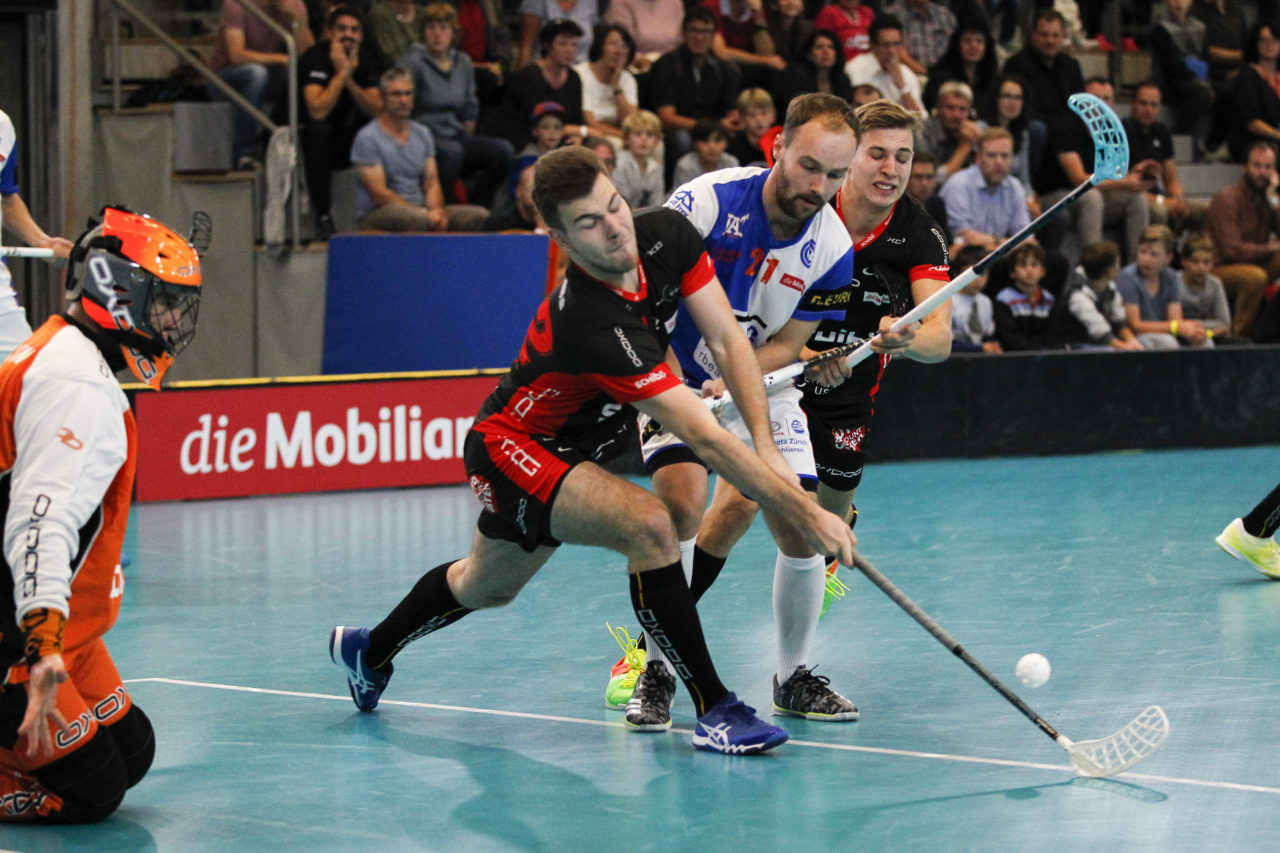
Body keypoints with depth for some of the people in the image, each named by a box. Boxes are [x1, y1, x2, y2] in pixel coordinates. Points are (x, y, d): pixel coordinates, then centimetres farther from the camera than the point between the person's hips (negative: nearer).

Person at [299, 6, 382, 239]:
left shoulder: (366, 58, -1)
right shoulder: (316, 57, -18)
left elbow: (377, 110, -10)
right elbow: (318, 111, -32)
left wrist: (350, 79, -22)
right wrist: (342, 73, -27)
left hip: (348, 140, 5)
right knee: (320, 130, -38)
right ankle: (323, 216, -30)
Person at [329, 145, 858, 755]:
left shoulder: (666, 236, -19)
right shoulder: (590, 322, -41)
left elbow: (727, 340, -12)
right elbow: (704, 437, -42)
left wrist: (768, 449, -24)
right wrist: (804, 514, -42)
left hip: (575, 446, 9)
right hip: (511, 452, -9)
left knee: (487, 586, 29)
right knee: (648, 523, -32)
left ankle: (369, 652, 55)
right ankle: (712, 707, -23)